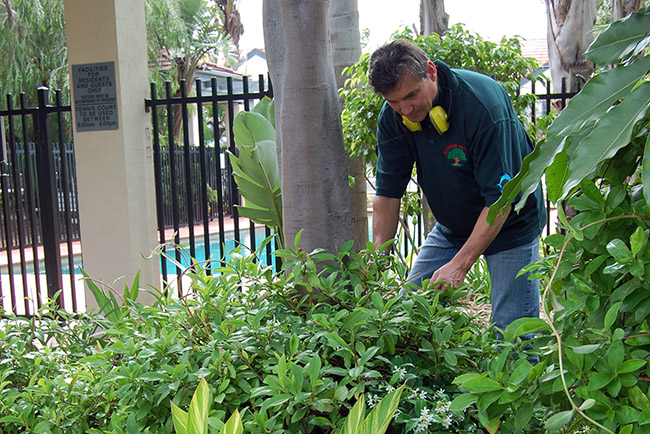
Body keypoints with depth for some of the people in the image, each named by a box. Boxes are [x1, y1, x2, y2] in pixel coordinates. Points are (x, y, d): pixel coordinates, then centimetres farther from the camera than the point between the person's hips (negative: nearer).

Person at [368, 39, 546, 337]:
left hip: (510, 223, -5)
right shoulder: (393, 117, -11)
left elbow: (501, 198, -29)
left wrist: (460, 264, -33)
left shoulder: (482, 103, -29)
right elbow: (388, 192, -6)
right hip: (450, 227, 6)